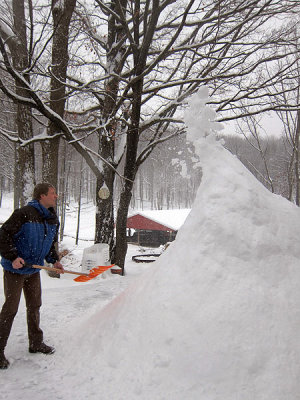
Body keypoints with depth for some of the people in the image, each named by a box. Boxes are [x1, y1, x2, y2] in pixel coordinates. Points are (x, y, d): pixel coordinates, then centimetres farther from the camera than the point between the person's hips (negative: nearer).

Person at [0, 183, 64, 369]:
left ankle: (36, 343, 32)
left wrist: (54, 260, 1)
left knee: (34, 306, 16)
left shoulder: (53, 219, 4)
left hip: (34, 269, 7)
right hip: (15, 269, -7)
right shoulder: (24, 214, -21)